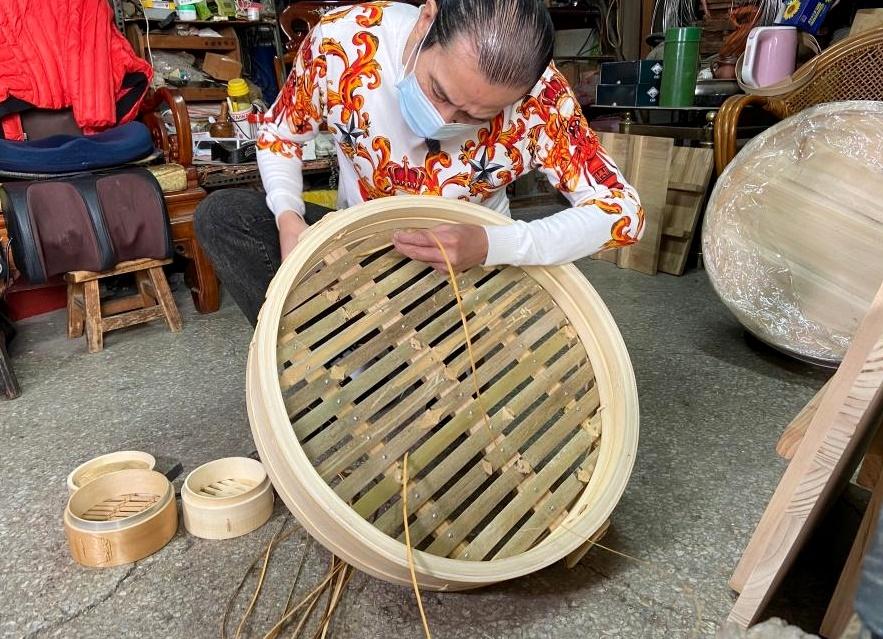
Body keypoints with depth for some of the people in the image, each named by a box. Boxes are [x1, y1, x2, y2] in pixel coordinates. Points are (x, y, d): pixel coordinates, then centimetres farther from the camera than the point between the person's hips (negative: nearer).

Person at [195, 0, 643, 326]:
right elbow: (279, 134, -5)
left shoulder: (538, 97, -26)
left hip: (469, 269, -1)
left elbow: (624, 209, -23)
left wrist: (492, 247, -38)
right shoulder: (342, 39, -22)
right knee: (220, 216, -18)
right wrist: (289, 218, -25)